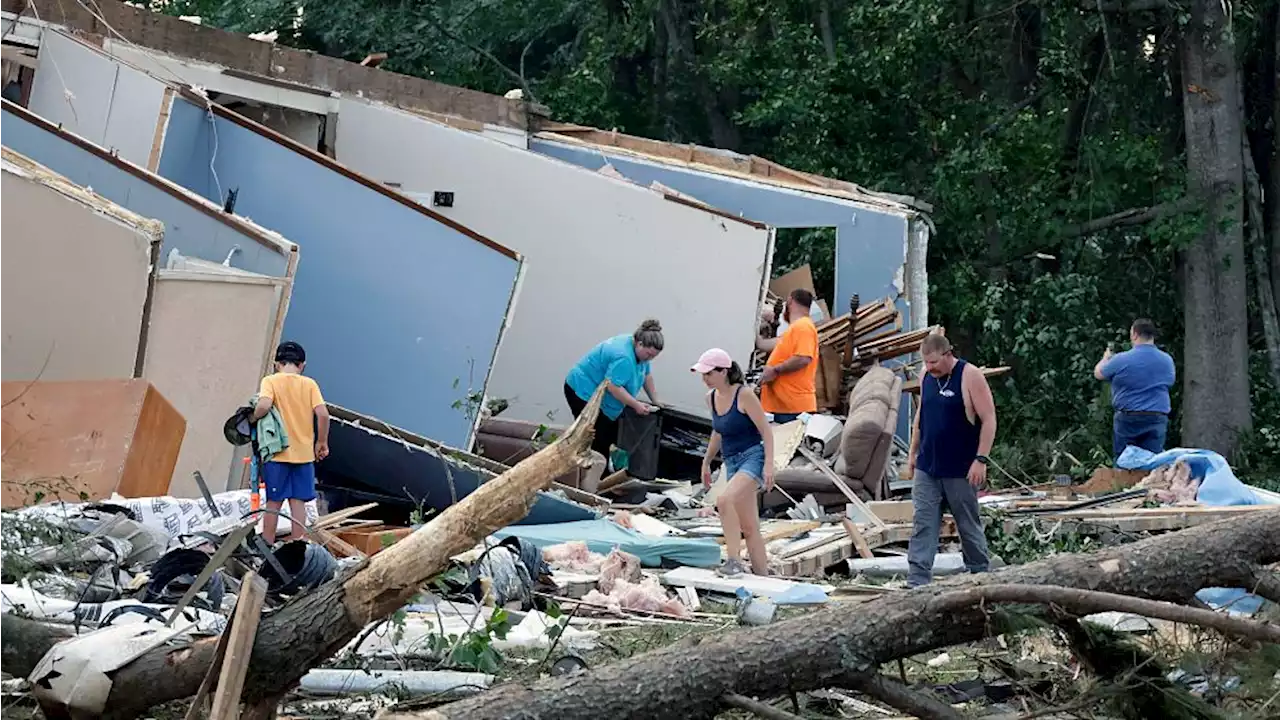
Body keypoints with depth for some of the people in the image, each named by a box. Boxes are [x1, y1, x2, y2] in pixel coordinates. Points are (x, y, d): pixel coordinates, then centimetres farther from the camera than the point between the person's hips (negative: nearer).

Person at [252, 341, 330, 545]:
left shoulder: (271, 381, -4)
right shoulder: (309, 384, 2)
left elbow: (263, 406, -22)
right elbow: (323, 414, -7)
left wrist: (252, 419, -3)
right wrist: (322, 442, 4)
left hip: (277, 452, -2)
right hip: (304, 452, 2)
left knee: (274, 501, 5)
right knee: (298, 501, 6)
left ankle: (267, 545, 9)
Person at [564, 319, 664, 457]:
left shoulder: (638, 348, 1)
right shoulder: (623, 356, -29)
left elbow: (646, 374, 13)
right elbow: (613, 386, -31)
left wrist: (655, 400, 10)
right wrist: (636, 405, -27)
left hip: (597, 395, 10)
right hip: (583, 391, -10)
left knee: (612, 436, 8)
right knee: (596, 442, -13)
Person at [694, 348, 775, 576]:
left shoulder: (744, 396, -13)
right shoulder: (711, 398, 8)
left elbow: (766, 432, -13)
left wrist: (769, 465, -21)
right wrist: (706, 462, 27)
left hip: (753, 457, -8)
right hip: (732, 462, 8)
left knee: (724, 500, -30)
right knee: (748, 527, 9)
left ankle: (734, 561, -26)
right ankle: (762, 575, 14)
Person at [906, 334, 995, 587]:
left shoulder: (970, 377, -12)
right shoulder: (926, 376, 7)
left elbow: (988, 420, -13)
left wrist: (981, 459, -17)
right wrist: (913, 453, 17)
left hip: (961, 471, -5)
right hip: (926, 468, 5)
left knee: (969, 526, 7)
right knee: (922, 525, -2)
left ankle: (980, 575, 22)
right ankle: (917, 582, -5)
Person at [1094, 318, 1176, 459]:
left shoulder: (1121, 360, -10)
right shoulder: (1167, 360, 4)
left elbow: (1098, 373, 5)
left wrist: (1106, 358, 27)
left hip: (1128, 419, -3)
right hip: (1158, 419, 3)